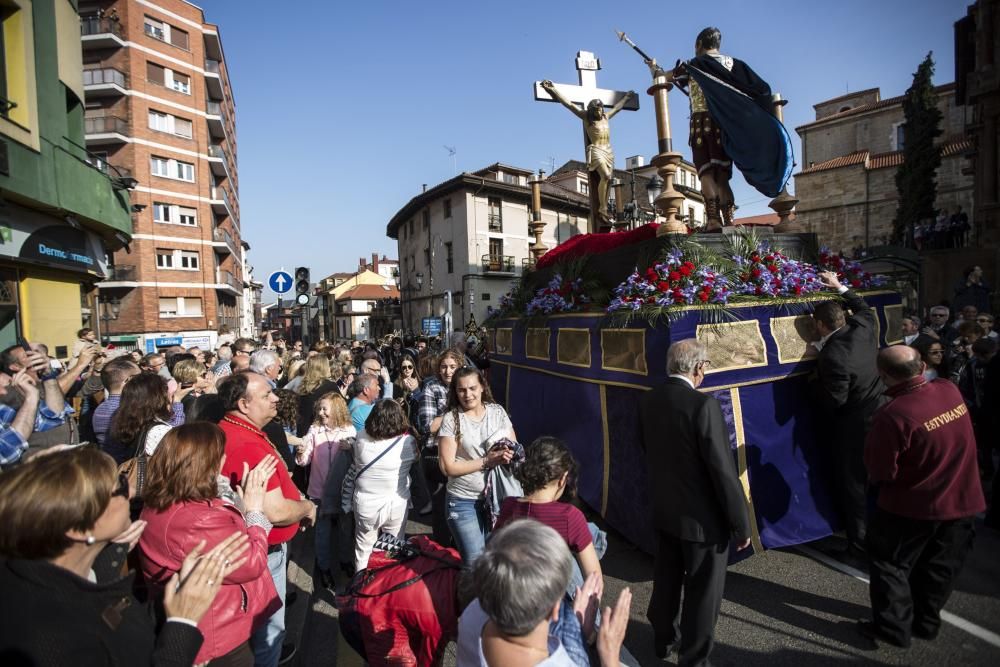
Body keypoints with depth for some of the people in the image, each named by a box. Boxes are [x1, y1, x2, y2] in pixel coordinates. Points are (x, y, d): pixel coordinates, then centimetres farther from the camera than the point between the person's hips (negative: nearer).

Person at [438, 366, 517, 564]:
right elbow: (448, 466, -13)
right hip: (464, 501, -3)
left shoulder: (498, 412, -1)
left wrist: (510, 454, -17)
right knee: (475, 561, 5)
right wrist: (487, 461, -19)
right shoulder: (451, 419, -10)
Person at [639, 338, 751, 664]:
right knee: (703, 592, 15)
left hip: (663, 510, 7)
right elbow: (724, 472, -22)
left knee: (666, 579, 25)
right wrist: (741, 525, -10)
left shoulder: (648, 401, -5)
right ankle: (694, 658, 32)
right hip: (702, 517, -6)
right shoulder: (704, 405, -25)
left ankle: (664, 638, 47)